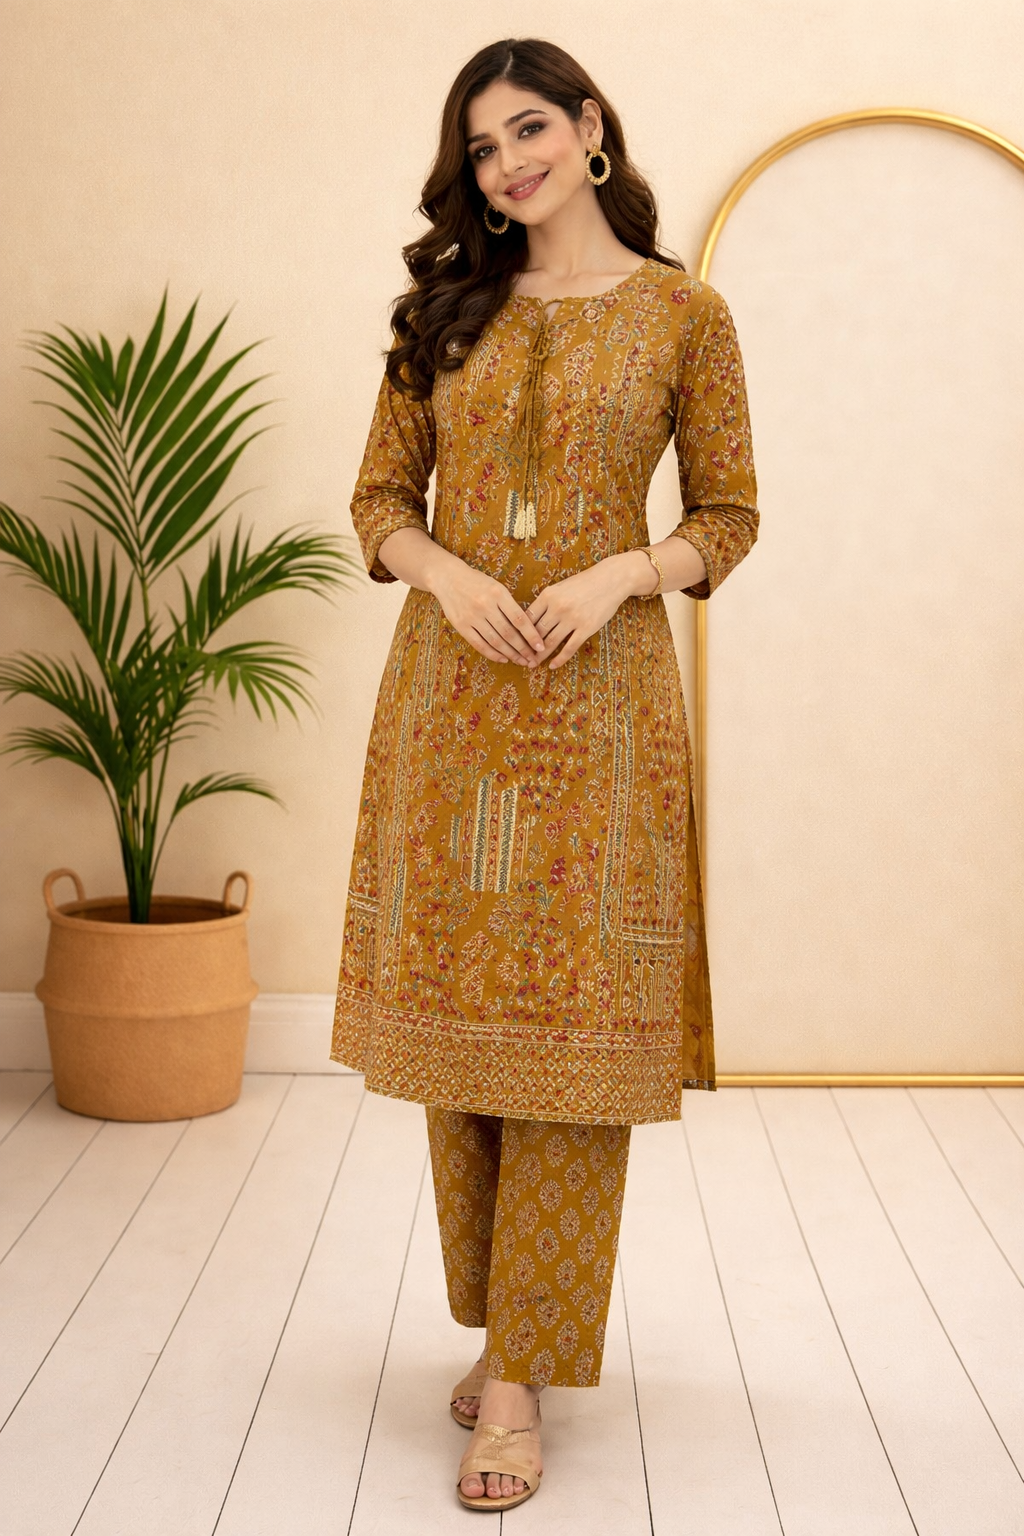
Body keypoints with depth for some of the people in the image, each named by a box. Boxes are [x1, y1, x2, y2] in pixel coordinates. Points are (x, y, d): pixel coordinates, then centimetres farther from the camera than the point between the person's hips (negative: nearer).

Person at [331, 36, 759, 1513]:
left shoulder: (682, 311, 3)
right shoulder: (447, 308, 12)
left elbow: (729, 517, 4)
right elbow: (381, 495, 11)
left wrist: (618, 573, -14)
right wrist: (447, 574, -9)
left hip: (601, 699, -3)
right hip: (448, 697, 3)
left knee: (571, 1027, -3)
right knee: (457, 1008, 7)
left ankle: (524, 1378, 3)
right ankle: (507, 1323, 24)